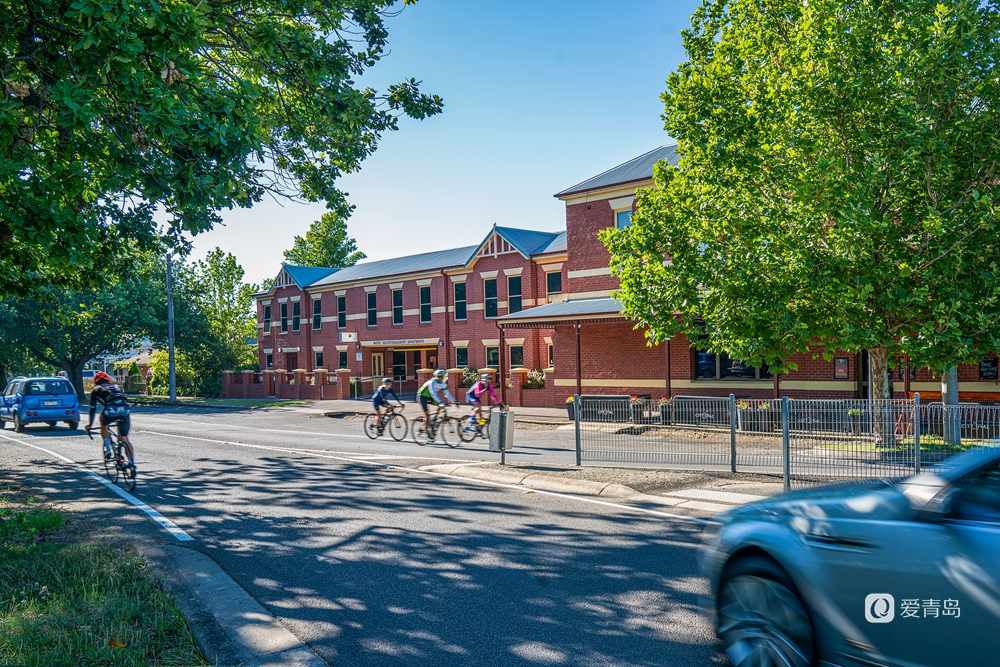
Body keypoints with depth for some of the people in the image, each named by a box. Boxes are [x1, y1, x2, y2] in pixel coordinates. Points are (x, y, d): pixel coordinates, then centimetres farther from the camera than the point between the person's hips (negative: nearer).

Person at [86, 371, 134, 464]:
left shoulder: (96, 389, 25)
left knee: (104, 426, 30)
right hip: (125, 410, 3)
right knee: (124, 438, 15)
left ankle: (108, 451, 18)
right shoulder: (116, 386, 35)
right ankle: (132, 462, 11)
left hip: (111, 411, -3)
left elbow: (93, 409, 27)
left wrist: (90, 424, 40)